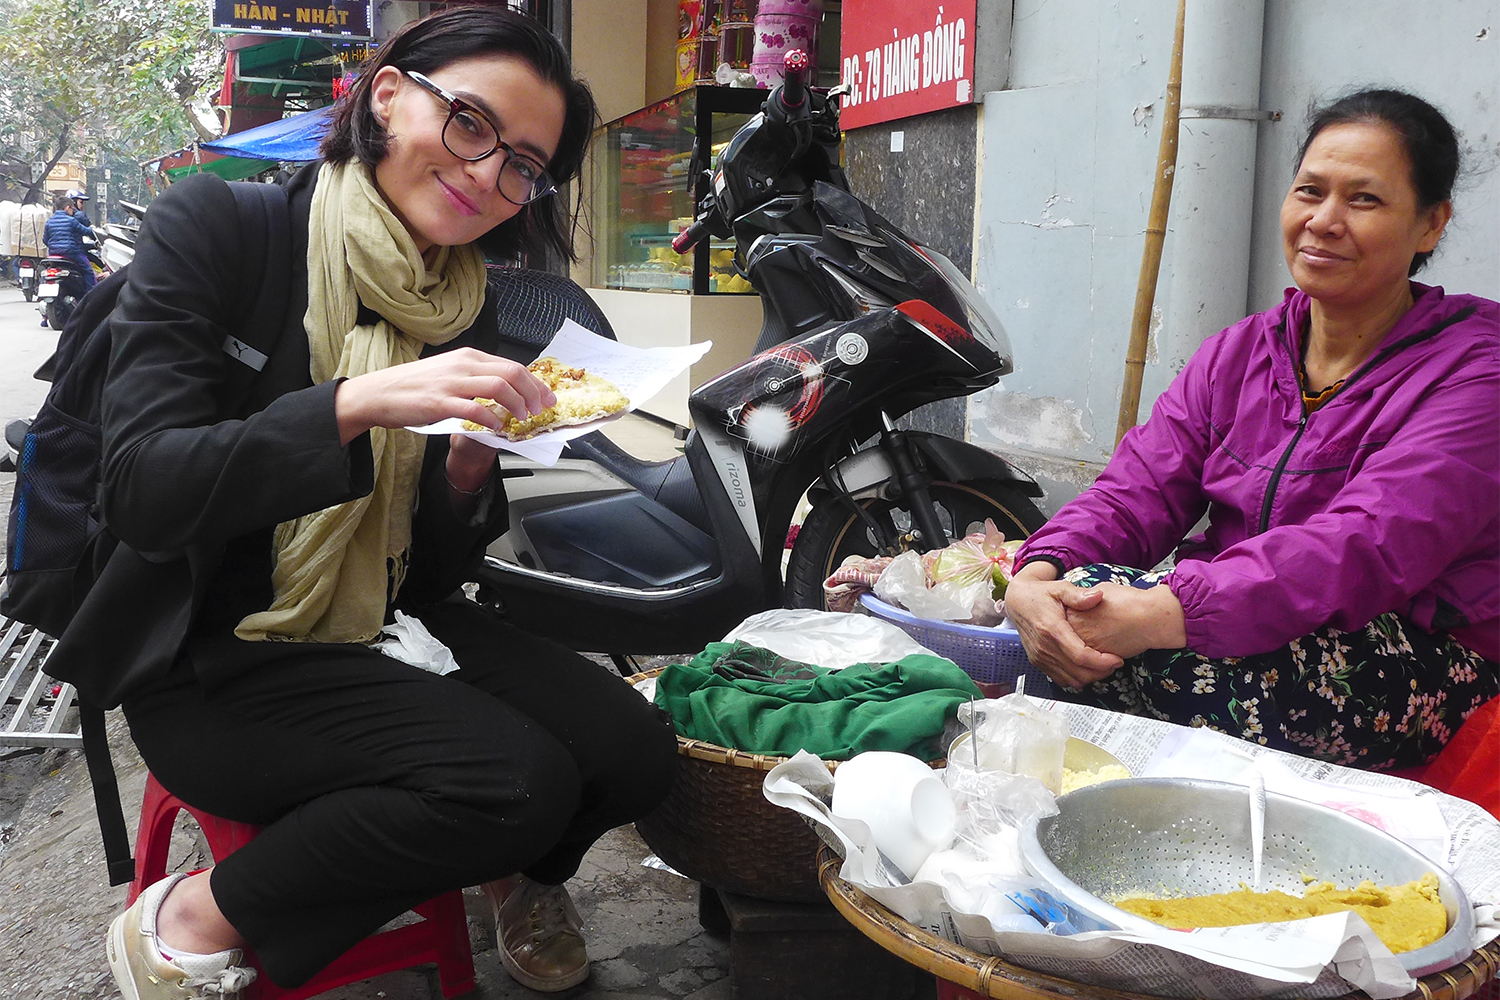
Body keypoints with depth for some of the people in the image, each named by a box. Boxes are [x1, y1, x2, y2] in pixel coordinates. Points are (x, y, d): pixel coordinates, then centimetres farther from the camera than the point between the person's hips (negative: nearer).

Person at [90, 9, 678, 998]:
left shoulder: (466, 305, 5)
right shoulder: (219, 223, -10)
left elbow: (429, 575, 6)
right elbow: (141, 492, -22)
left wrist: (470, 471, -16)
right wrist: (362, 402, -34)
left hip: (387, 635, 6)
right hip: (211, 658, -5)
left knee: (636, 752, -14)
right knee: (517, 779, -26)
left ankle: (517, 868, 20)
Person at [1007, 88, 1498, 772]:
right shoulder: (1238, 355, 11)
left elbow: (1371, 545, -26)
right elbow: (1139, 490, -2)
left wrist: (1158, 612, -37)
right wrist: (1037, 577, -25)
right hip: (1244, 626, 5)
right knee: (1073, 602, -24)